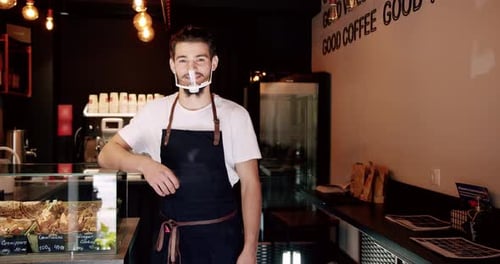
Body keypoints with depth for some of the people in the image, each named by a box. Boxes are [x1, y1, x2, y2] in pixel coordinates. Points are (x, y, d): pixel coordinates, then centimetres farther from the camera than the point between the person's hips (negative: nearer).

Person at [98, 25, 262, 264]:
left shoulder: (235, 115, -8)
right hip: (172, 238, 2)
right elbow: (106, 155, -2)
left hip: (223, 238, -1)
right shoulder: (155, 112, -3)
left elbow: (250, 184, -7)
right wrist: (144, 164, -22)